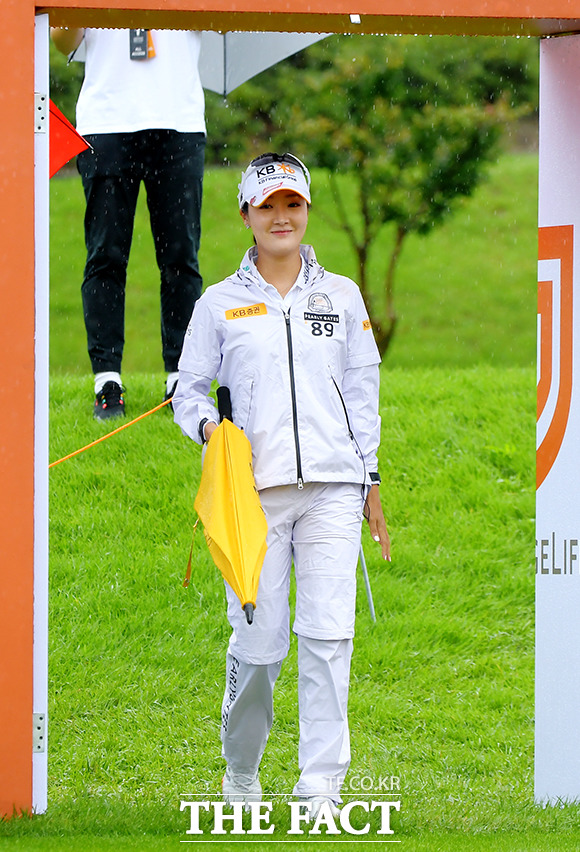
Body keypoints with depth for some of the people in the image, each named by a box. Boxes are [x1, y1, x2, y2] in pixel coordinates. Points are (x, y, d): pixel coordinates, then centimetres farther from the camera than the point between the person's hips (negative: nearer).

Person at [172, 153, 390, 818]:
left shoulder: (341, 296, 12)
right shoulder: (220, 304, 8)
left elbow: (362, 390, 15)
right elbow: (187, 389, 13)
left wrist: (370, 482, 12)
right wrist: (208, 427, -9)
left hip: (332, 488, 1)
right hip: (254, 489, -1)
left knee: (328, 636, -11)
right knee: (258, 642, -4)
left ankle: (321, 787, -10)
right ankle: (240, 769, 21)